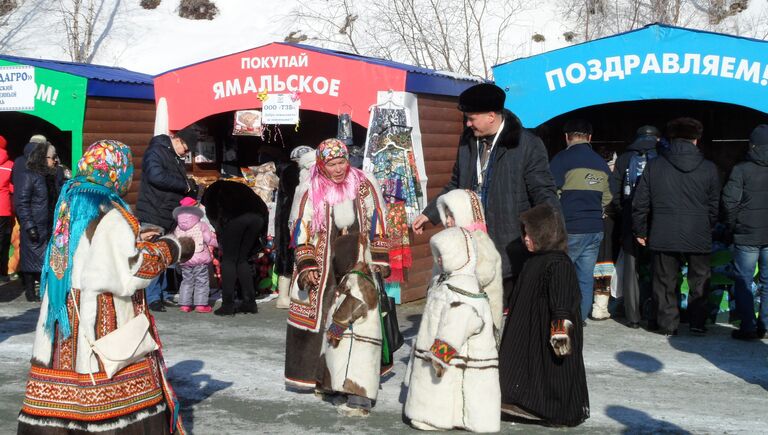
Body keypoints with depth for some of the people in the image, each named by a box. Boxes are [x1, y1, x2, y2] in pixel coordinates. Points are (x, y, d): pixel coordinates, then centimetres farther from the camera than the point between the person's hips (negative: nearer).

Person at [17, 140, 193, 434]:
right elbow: (129, 272, -19)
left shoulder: (71, 203, 9)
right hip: (104, 321, -8)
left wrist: (137, 240, 19)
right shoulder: (110, 217, -16)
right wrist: (170, 249, -8)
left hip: (66, 318, 8)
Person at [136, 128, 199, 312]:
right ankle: (152, 298, -5)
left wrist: (191, 190, 5)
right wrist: (186, 185, -18)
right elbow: (156, 176, -25)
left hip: (168, 216, 9)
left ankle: (161, 295, 19)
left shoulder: (177, 158, 18)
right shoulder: (155, 151, -10)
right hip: (153, 215, -9)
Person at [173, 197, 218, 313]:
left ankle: (184, 304, 11)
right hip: (200, 259, -4)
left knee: (186, 281, 14)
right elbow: (210, 240, -9)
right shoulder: (201, 226, -8)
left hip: (184, 260, 4)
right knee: (202, 282, 3)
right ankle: (201, 304, 0)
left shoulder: (177, 229, 6)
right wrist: (218, 243, 7)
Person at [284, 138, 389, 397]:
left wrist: (379, 260, 4)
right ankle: (309, 374, 16)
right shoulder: (312, 192, -4)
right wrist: (306, 267, -10)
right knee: (314, 318, 2)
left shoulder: (365, 186, 0)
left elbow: (377, 224, 6)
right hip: (323, 267, -1)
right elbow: (302, 232, -1)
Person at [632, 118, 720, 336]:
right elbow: (714, 206, 6)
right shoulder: (709, 168, 0)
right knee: (699, 281, 13)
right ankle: (697, 323, 17)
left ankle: (667, 324, 13)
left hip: (663, 236, 0)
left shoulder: (653, 166, -1)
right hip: (698, 237, 0)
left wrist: (640, 231, 11)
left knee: (665, 281, 9)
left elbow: (640, 203, 1)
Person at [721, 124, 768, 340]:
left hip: (747, 236, -4)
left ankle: (748, 328, 4)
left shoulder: (741, 170, -10)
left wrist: (733, 225, 0)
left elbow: (729, 200, -15)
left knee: (744, 282, 5)